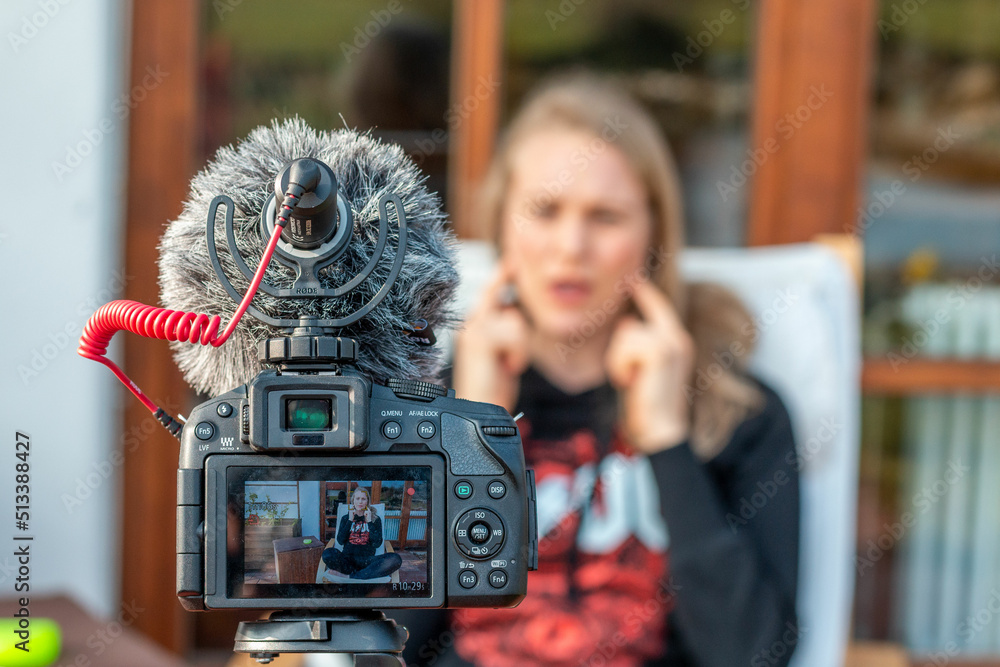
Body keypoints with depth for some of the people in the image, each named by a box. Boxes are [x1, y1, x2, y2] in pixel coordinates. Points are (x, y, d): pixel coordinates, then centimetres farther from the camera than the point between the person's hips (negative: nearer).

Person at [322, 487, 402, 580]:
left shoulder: (375, 519, 15)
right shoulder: (346, 518, 18)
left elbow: (377, 544, 1)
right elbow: (340, 541, 4)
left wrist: (369, 522, -1)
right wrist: (350, 521, 1)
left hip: (366, 560, 1)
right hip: (348, 558, -1)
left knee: (395, 559, -33)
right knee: (328, 554, -35)